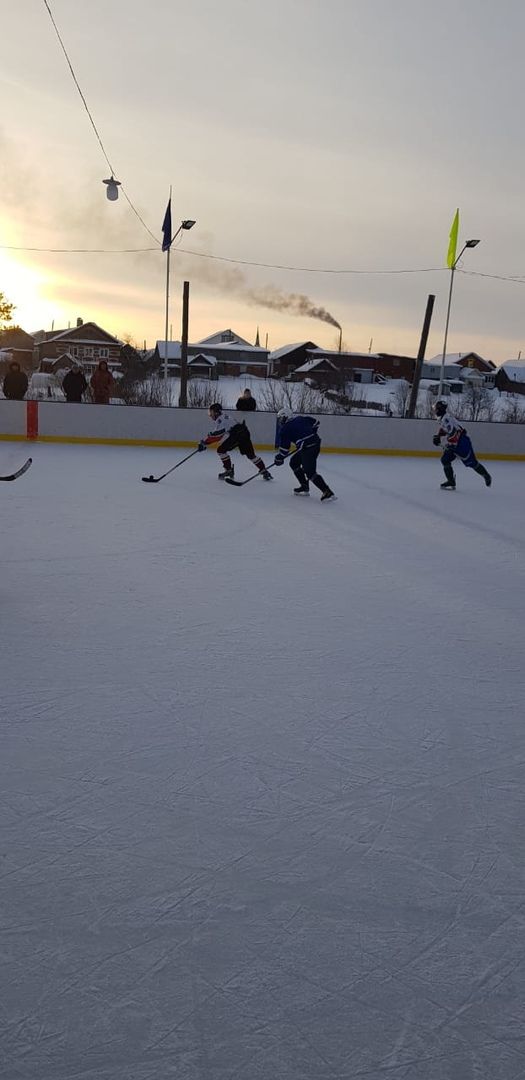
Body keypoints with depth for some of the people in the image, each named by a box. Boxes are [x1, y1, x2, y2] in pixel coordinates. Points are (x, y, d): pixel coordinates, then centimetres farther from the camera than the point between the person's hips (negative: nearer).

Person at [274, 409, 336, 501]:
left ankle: (327, 492, -19)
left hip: (307, 448, -9)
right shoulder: (300, 418, 16)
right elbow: (315, 422, 22)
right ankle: (305, 487, 23)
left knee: (310, 472, -10)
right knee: (294, 463, 22)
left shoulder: (285, 429, -1)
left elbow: (284, 446, 0)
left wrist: (279, 458, 14)